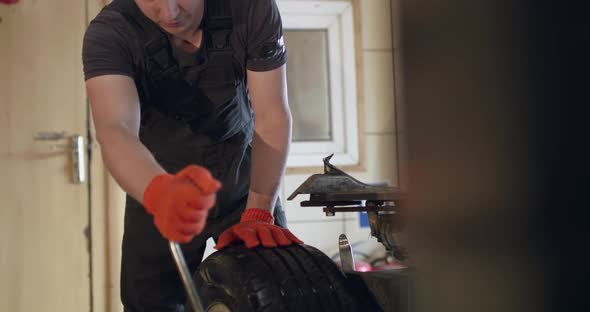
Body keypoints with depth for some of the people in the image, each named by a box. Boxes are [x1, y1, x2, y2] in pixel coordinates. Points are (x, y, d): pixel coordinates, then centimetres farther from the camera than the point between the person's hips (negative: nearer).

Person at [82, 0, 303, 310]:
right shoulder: (108, 34, -25)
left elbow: (272, 117, -23)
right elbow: (114, 131, -41)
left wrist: (259, 215, -34)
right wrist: (160, 191, -62)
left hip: (245, 181, 1)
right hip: (157, 184, -1)